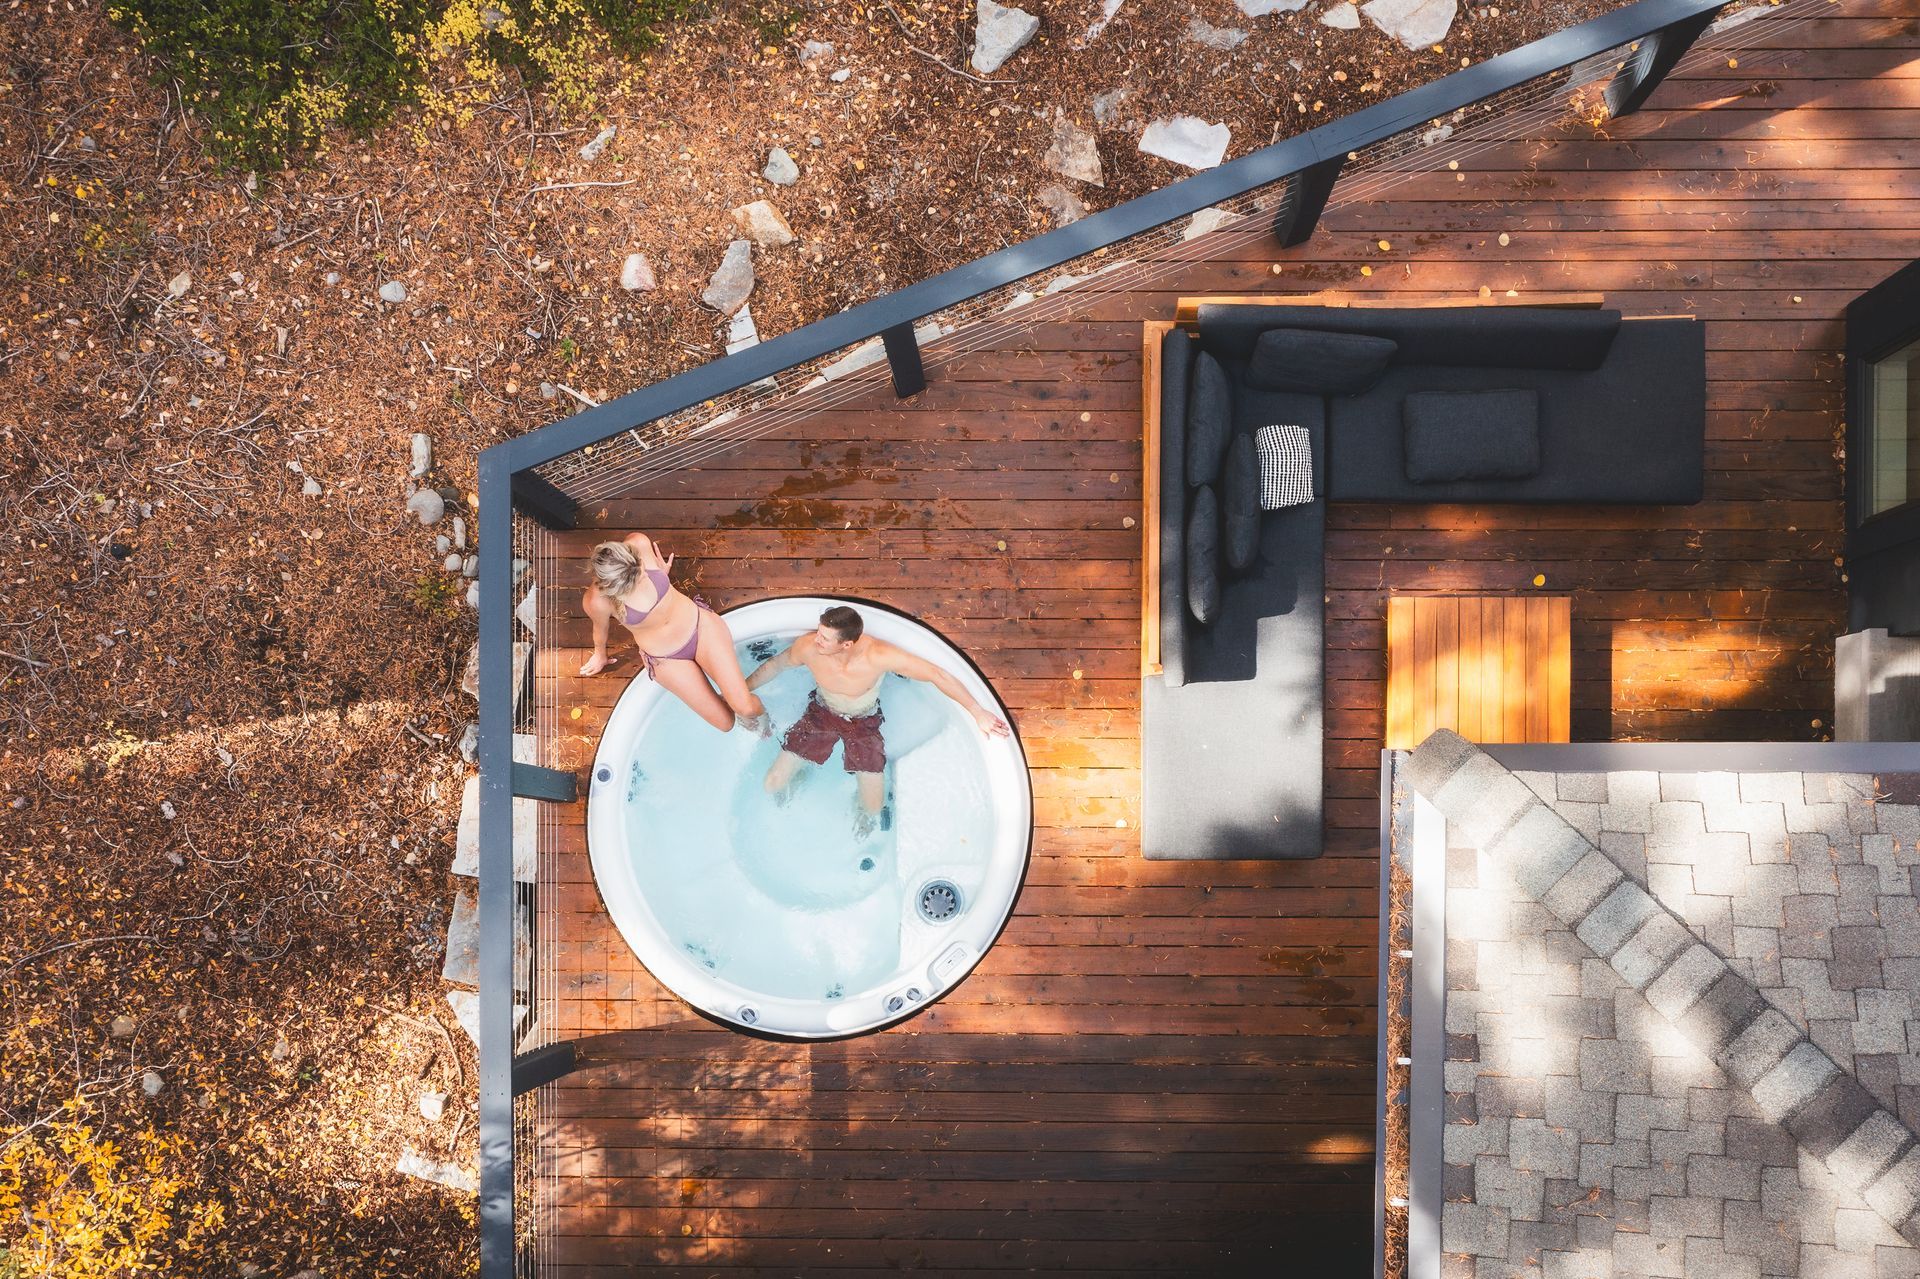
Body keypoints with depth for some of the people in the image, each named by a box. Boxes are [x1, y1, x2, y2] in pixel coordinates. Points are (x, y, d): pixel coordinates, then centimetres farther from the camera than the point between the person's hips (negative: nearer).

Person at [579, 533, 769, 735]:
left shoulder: (639, 543, -27)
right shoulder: (597, 600, -30)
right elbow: (601, 628, -5)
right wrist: (600, 655, 17)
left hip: (699, 623, 1)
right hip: (666, 660, -1)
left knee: (745, 707, -10)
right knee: (725, 722, -1)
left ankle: (758, 711, 25)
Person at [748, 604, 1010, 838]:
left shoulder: (878, 655, -38)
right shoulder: (807, 647, -31)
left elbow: (938, 675, -30)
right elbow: (774, 665, -7)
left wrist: (978, 713, -27)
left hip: (864, 724, -2)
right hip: (821, 715, 2)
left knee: (873, 808, -6)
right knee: (774, 784, -1)